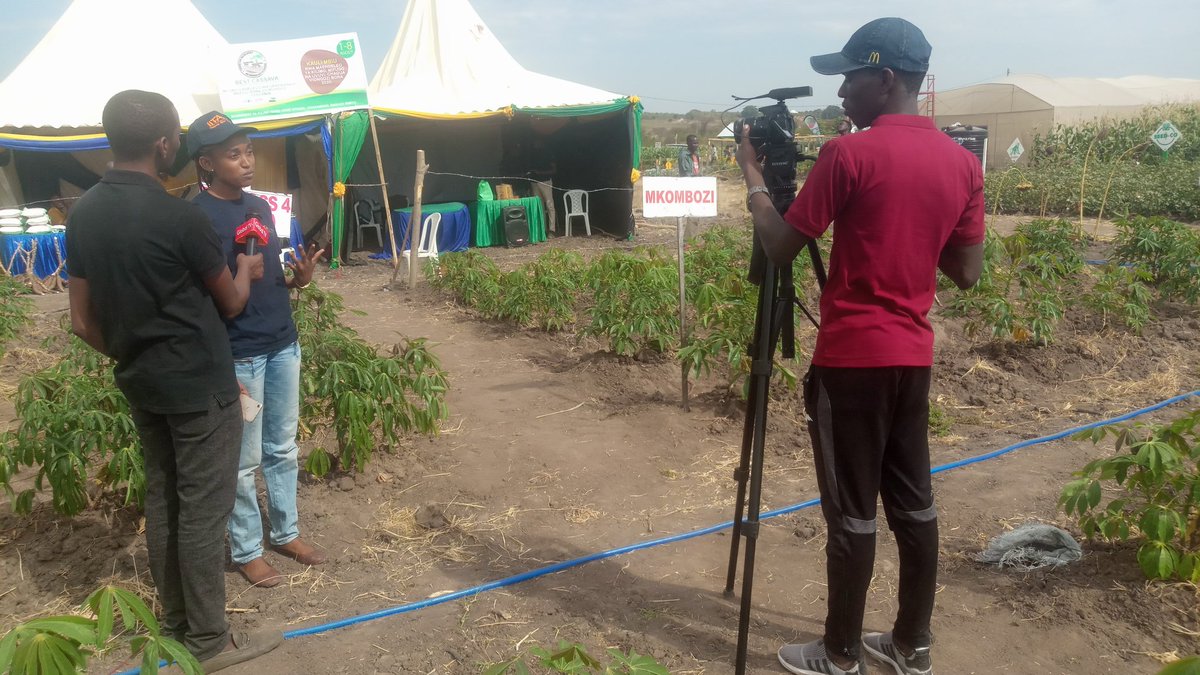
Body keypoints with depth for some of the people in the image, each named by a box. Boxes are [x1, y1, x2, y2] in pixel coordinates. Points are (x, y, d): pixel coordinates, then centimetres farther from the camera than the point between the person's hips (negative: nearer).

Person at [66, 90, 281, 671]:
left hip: (140, 383, 7)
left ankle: (174, 624, 30)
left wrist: (129, 356, 20)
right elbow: (231, 303, -6)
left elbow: (83, 322, 5)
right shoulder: (178, 217, -20)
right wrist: (245, 270, 14)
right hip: (199, 382, -7)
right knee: (203, 509, 2)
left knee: (162, 500, 17)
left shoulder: (83, 214, 1)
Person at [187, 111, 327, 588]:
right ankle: (246, 551, 22)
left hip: (283, 345, 7)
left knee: (283, 449, 18)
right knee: (244, 461, 6)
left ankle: (286, 532, 34)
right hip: (240, 355, -7)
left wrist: (298, 278, -3)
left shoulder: (260, 206, 9)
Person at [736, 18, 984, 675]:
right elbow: (966, 271, 8)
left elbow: (779, 248, -9)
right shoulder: (963, 162, 5)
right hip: (912, 355, 7)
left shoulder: (849, 154, -14)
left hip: (851, 357, -6)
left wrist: (752, 172, 4)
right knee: (912, 501, 14)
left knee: (852, 512, 3)